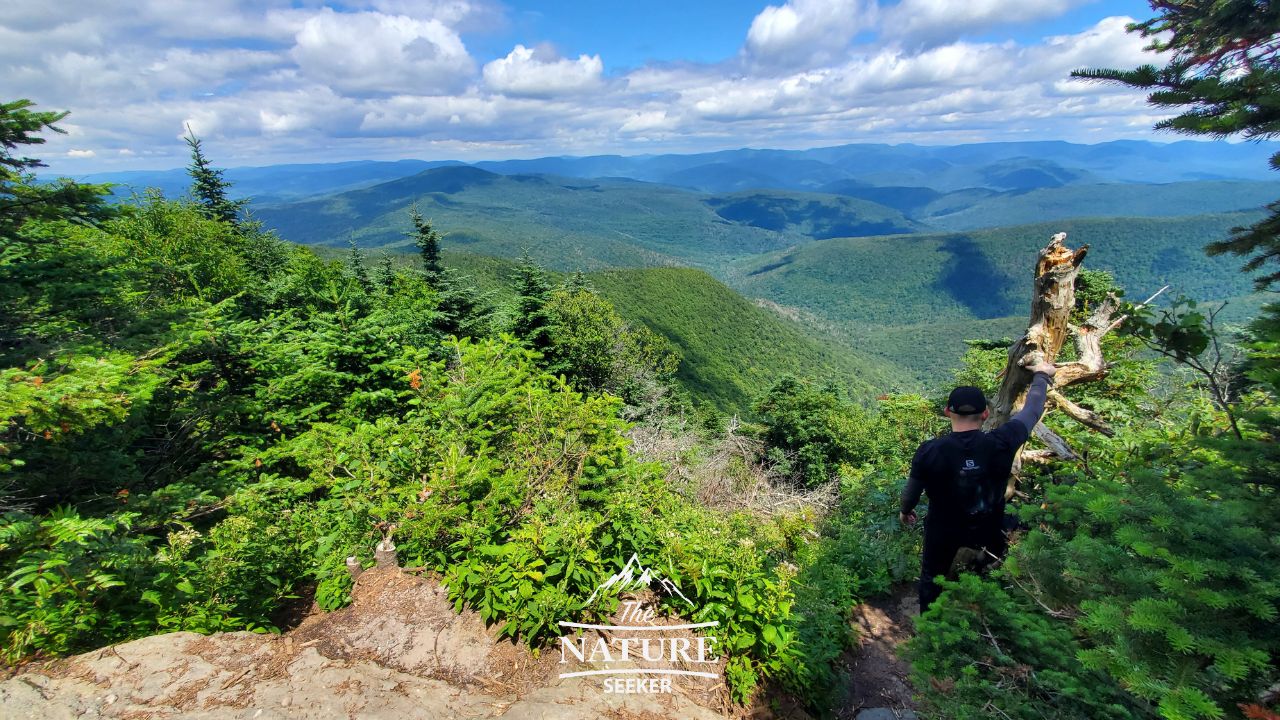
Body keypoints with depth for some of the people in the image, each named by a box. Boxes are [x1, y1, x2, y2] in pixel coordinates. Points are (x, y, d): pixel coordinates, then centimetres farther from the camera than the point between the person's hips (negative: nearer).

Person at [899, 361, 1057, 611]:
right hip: (988, 529, 2)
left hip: (943, 531, -2)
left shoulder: (929, 452, -27)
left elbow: (913, 489, -9)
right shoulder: (1001, 444, -24)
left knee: (932, 579, 21)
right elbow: (1032, 411, -5)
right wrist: (1041, 375, 14)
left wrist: (905, 510, 14)